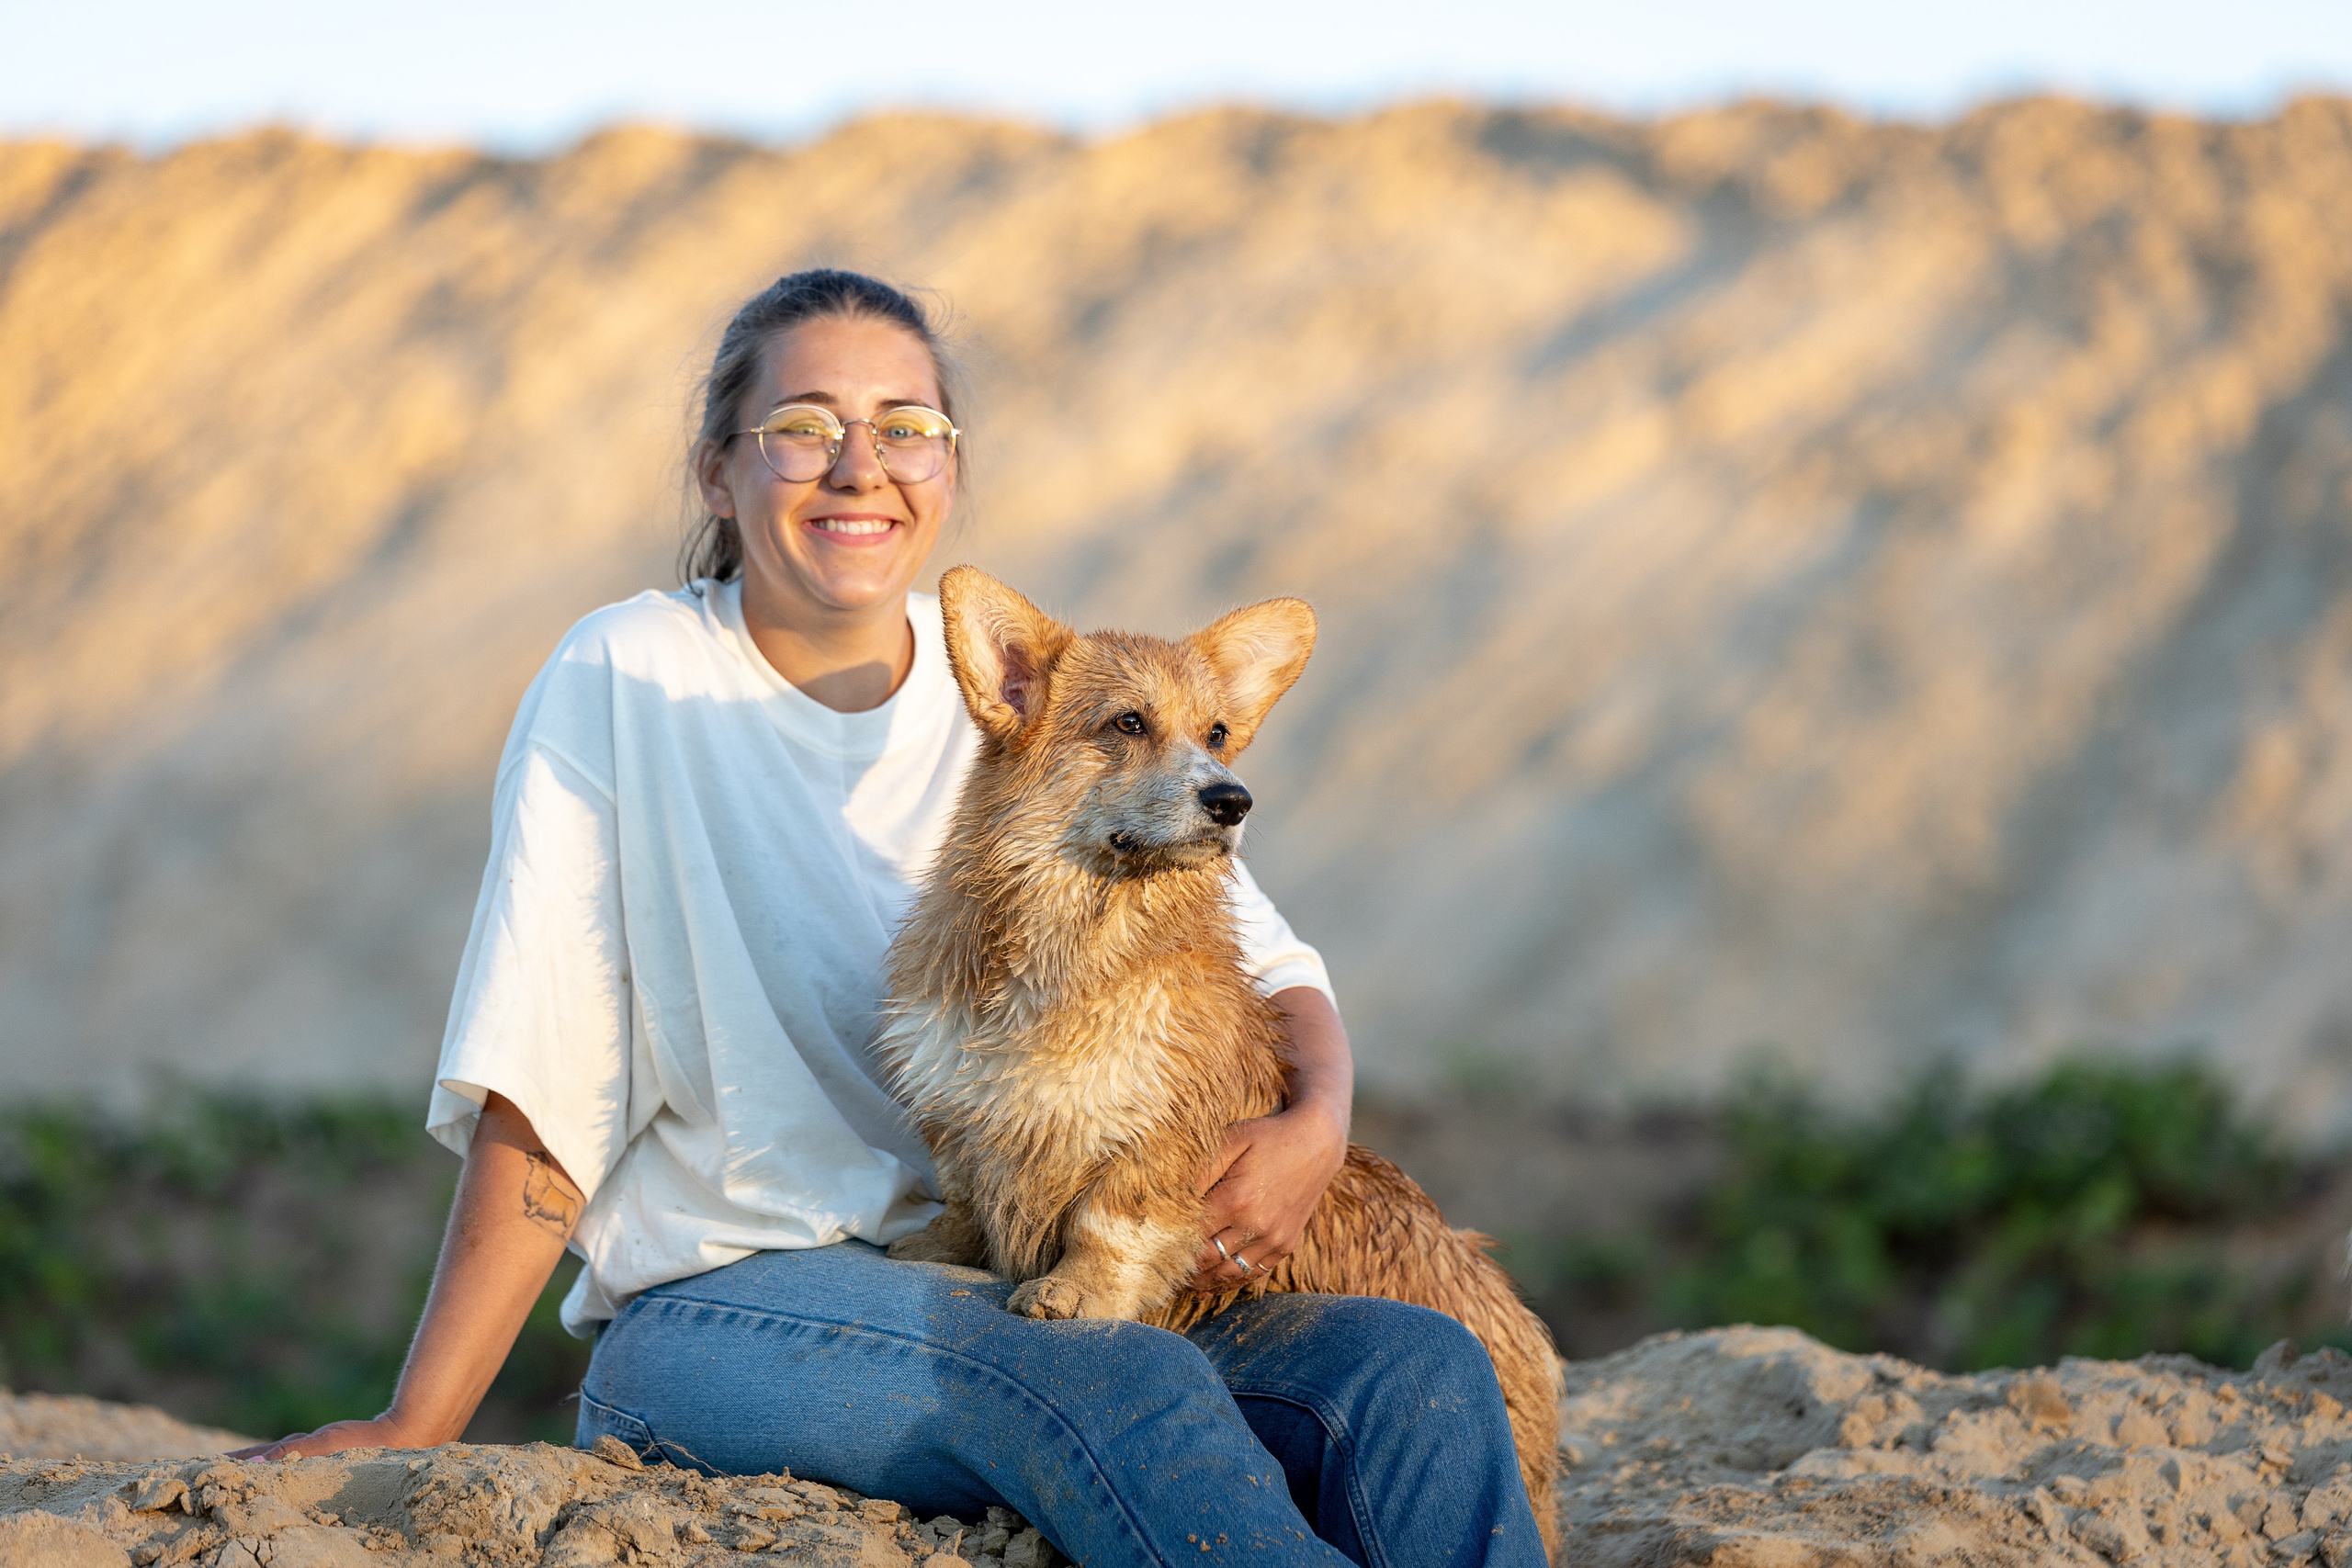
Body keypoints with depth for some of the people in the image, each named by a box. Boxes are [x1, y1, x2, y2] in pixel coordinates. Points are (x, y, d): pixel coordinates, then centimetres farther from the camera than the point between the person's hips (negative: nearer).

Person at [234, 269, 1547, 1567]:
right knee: (1121, 1385, -35)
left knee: (1422, 1368, -24)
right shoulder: (627, 681, -3)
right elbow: (542, 1100, -5)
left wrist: (1316, 1124, -12)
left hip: (1031, 1294, 4)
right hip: (722, 1316, -4)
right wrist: (416, 1431, -8)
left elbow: (1271, 967, 12)